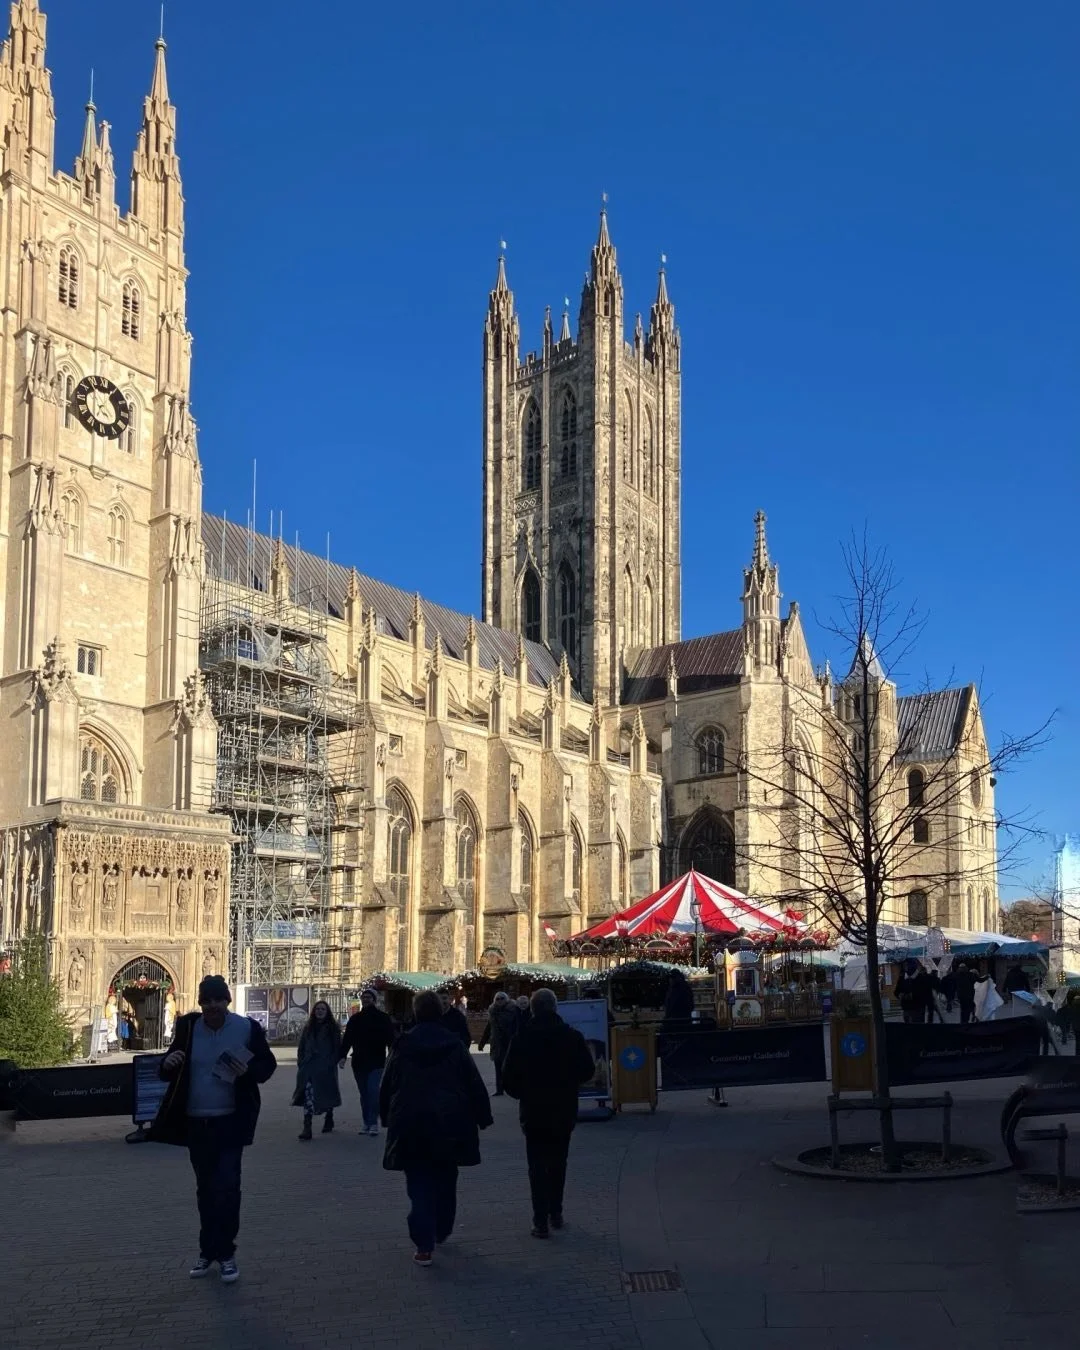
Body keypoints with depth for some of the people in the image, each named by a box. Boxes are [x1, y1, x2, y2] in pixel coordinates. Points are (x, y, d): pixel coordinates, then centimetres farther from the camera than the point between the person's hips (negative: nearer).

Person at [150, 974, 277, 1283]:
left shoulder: (247, 1028, -8)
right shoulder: (187, 1027, -1)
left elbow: (268, 1064, 1)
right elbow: (168, 1073, 5)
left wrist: (249, 1071, -21)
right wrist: (167, 1063, -20)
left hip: (230, 1122, -3)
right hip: (195, 1123, 3)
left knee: (226, 1187, -6)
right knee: (206, 1188, 15)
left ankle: (225, 1253, 6)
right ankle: (209, 1251, 27)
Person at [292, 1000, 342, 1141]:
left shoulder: (333, 1028, 4)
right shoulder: (308, 1028, 14)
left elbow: (337, 1048, 1)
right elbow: (301, 1048, 15)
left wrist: (332, 1063, -9)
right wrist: (301, 1063, 5)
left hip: (326, 1069, -2)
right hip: (309, 1068, 2)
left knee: (327, 1096, 9)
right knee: (308, 1094, -15)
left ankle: (328, 1122, 33)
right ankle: (307, 1128, -20)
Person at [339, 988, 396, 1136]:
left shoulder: (382, 1018, 0)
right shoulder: (355, 1019, 9)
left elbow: (390, 1039, -4)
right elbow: (347, 1039, 7)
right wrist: (343, 1056, -5)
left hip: (376, 1062, -4)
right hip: (359, 1062, 4)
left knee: (373, 1091, -13)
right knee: (364, 1094, 8)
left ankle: (373, 1123, -6)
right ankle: (367, 1123, 15)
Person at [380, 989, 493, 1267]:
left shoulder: (402, 1046, -3)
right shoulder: (455, 1045, -2)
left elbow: (386, 1087, 3)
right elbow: (475, 1084, 0)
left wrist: (387, 1117, 16)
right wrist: (483, 1117, 8)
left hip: (411, 1125, -1)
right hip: (449, 1125, 1)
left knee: (419, 1185, 1)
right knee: (445, 1182, 19)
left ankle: (424, 1246, -8)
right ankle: (441, 1232, 31)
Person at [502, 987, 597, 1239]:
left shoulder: (521, 1038, -10)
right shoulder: (573, 1036, -6)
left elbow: (509, 1077, -7)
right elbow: (588, 1070, 0)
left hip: (533, 1112, -2)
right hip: (564, 1111, 2)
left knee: (537, 1167, 4)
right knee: (558, 1164, 18)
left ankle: (541, 1221, 0)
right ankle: (555, 1214, 23)